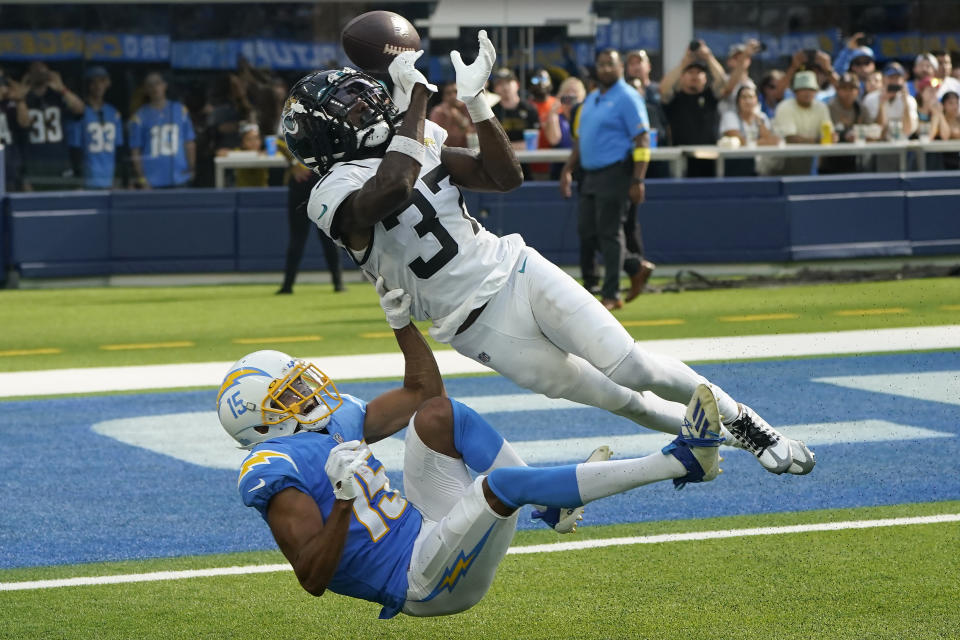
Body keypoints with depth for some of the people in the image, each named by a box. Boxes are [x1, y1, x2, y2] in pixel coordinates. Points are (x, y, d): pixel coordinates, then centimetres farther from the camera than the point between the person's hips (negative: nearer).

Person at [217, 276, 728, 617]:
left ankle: (556, 499, -3)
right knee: (502, 482, -30)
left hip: (426, 532, 10)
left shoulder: (335, 425, 16)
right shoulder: (275, 471, -12)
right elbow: (313, 578, -21)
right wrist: (343, 499, -33)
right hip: (419, 580, -10)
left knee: (437, 414, 3)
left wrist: (401, 321, 14)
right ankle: (676, 462, -28)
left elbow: (421, 390, 25)